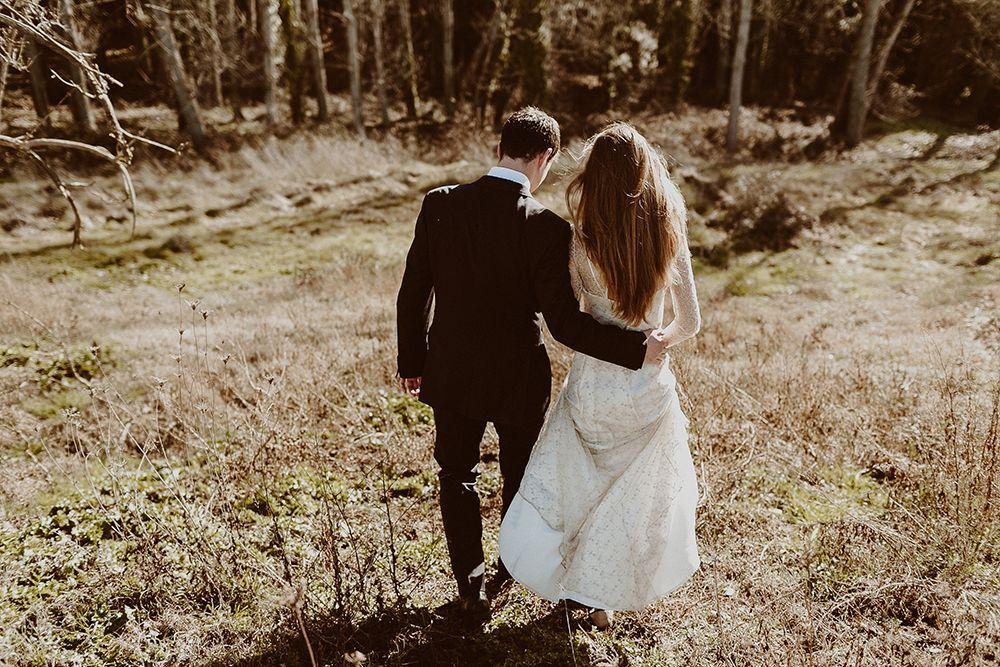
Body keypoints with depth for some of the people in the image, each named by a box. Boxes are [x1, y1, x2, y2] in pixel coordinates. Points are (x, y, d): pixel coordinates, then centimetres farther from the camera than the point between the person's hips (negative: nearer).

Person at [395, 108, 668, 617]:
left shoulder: (439, 205, -11)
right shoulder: (547, 228, -20)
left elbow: (413, 293, -5)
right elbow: (565, 323, -22)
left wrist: (411, 360, 8)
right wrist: (636, 350, -13)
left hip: (451, 372, 2)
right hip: (518, 380, -2)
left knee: (457, 476, 22)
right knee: (520, 477, 24)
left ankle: (472, 589, 29)